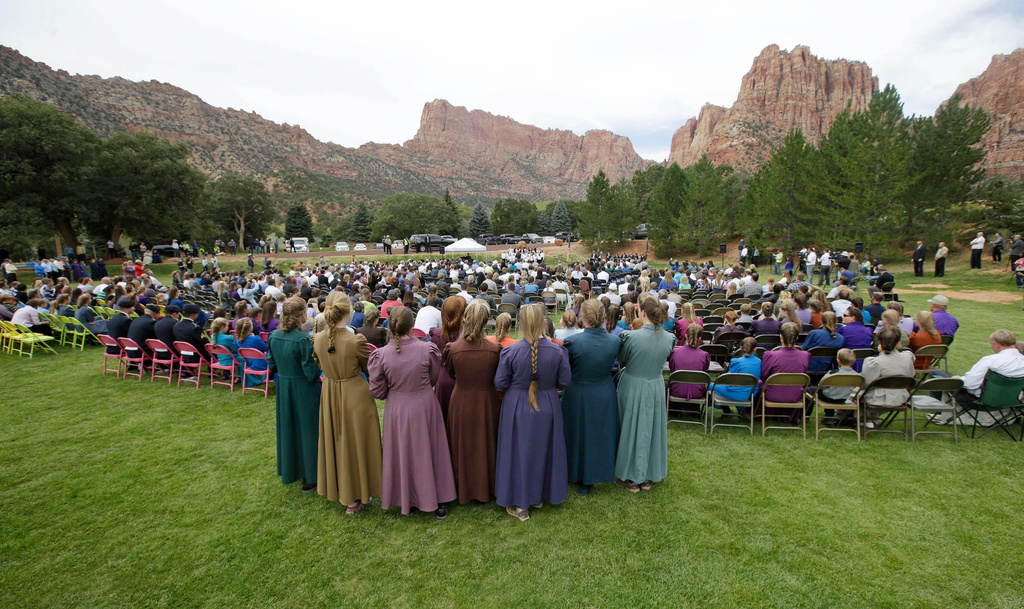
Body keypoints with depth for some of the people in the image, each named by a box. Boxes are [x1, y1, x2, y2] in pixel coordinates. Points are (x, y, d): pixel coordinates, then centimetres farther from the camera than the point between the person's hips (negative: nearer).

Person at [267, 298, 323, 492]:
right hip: (304, 390, -7)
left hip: (283, 388, 7)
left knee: (288, 429, 22)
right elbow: (311, 372, -22)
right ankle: (309, 478, 17)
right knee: (307, 430, 7)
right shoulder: (303, 339, -24)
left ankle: (289, 469, 40)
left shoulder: (274, 336, -3)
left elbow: (272, 364, 7)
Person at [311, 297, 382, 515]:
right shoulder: (356, 340, -24)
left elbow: (319, 364, 9)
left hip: (329, 395, 5)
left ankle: (336, 489, 40)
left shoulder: (318, 339, -8)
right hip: (355, 395, -5)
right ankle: (355, 498, 22)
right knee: (355, 442, 10)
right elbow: (369, 368, -9)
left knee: (334, 441, 22)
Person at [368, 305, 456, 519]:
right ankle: (438, 501, 29)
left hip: (396, 409, 1)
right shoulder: (427, 349, -18)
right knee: (429, 451, 16)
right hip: (424, 405, -1)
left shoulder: (381, 354, -17)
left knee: (402, 453, 19)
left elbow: (378, 391, -8)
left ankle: (406, 501, 35)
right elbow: (434, 378, -2)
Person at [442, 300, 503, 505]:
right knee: (486, 446, 19)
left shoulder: (453, 348, -19)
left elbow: (450, 373, 1)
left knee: (463, 446, 20)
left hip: (461, 403, 0)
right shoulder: (495, 349, -20)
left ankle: (464, 489, 37)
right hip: (488, 402, 0)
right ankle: (485, 489, 37)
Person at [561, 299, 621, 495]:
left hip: (578, 396, -2)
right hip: (604, 397, 2)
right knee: (599, 435, 20)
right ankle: (591, 479, 35)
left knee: (578, 434, 19)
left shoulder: (572, 341, -25)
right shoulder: (614, 341, -16)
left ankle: (577, 477, 37)